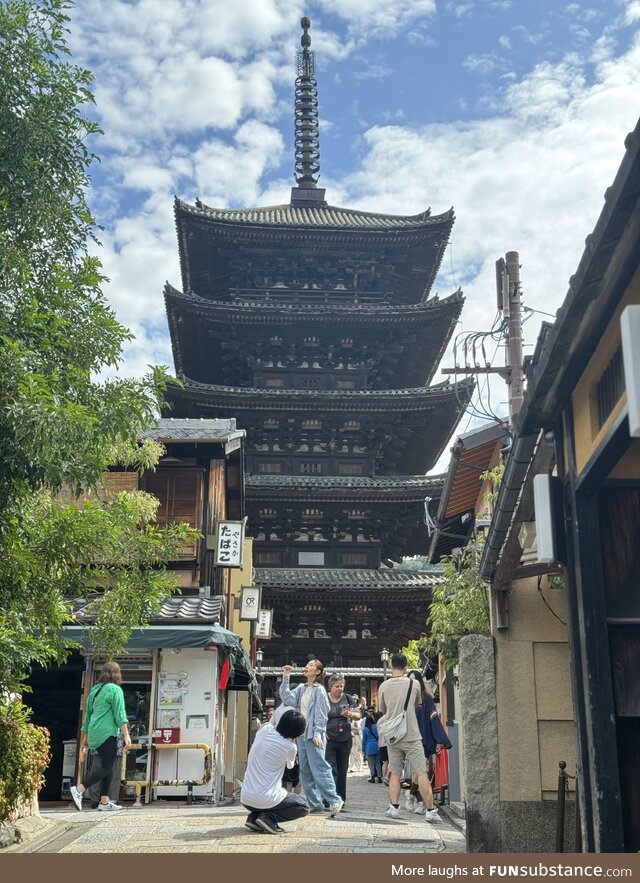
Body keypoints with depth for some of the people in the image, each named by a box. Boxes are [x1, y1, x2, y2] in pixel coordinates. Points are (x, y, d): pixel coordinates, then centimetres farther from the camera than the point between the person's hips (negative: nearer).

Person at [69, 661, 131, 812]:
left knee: (106, 766, 12)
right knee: (107, 767, -6)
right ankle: (79, 789, -18)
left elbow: (87, 716, 20)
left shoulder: (94, 690, 17)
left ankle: (105, 802, 10)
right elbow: (120, 715, -12)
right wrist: (126, 735, -13)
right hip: (107, 733, -8)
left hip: (94, 735, 8)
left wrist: (84, 743, 24)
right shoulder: (115, 689, -5)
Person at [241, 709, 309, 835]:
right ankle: (269, 818, -5)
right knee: (303, 807, 14)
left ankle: (253, 817, 14)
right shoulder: (290, 747, -12)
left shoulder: (264, 730, -1)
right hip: (265, 799, -6)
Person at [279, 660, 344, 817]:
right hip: (301, 734, 8)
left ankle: (334, 800, -5)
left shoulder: (319, 690, -6)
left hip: (313, 735, -8)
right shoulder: (301, 688, 14)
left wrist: (317, 734, -18)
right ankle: (314, 804, 15)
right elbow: (287, 698, 1)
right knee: (305, 771, 9)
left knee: (319, 769, -11)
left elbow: (321, 714, -11)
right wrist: (286, 678, -3)